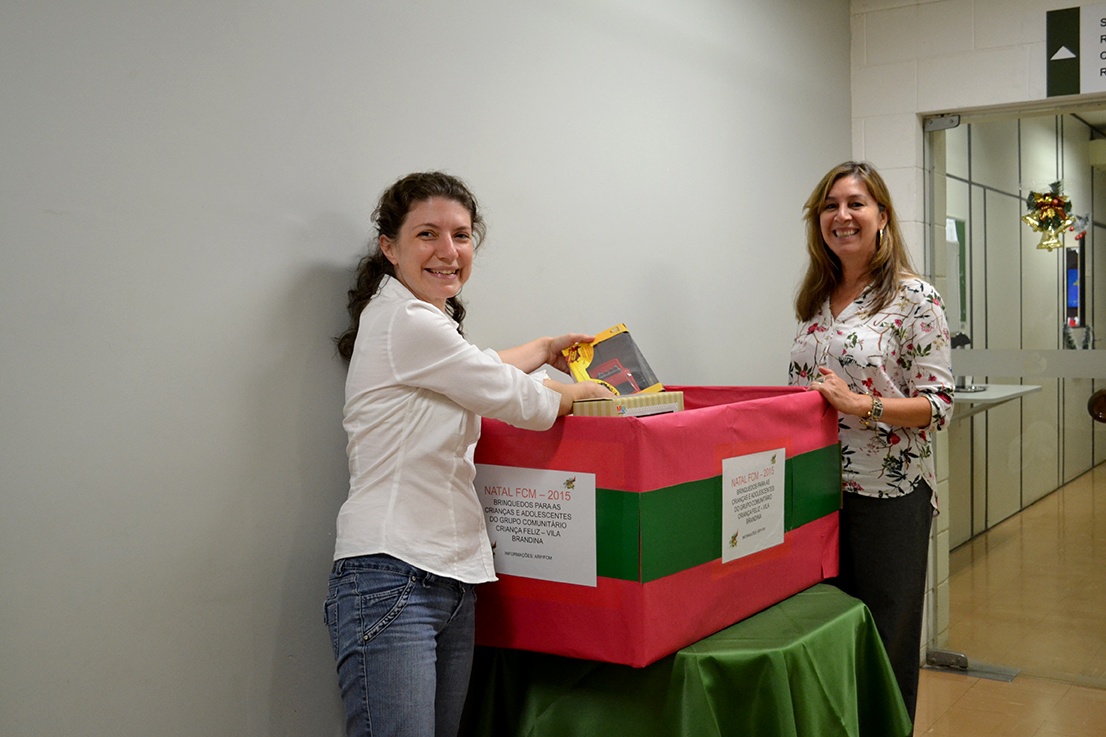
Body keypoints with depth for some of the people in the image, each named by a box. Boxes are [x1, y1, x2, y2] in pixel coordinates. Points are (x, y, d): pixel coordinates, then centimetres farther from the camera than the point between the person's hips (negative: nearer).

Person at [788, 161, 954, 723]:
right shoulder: (816, 301, 11)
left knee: (886, 638, 5)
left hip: (888, 493, -5)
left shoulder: (915, 298, -7)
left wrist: (862, 405, -23)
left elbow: (938, 405, -11)